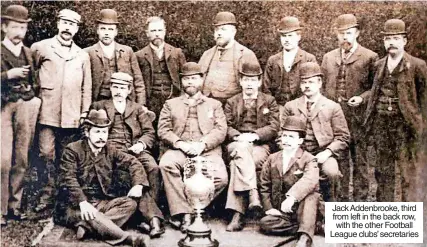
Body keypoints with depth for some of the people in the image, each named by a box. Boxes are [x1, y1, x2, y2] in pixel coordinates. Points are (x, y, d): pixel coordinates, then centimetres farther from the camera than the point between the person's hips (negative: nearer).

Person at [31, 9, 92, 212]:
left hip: (71, 116, 2)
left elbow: (86, 87, 12)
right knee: (47, 155, -6)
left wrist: (84, 113, 8)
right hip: (47, 113, -2)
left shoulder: (82, 55, 11)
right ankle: (47, 196, 2)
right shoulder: (41, 48, 3)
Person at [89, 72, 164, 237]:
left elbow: (149, 133, 14)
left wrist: (141, 144, -8)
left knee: (153, 168, -31)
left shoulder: (138, 109, 23)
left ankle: (151, 216, -33)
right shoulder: (99, 107, 21)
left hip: (135, 149, 2)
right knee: (127, 174, -35)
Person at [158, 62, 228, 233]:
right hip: (179, 149, 1)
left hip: (207, 150, 0)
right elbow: (163, 130, 9)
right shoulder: (171, 104, 23)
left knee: (221, 178, -30)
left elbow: (221, 130, 7)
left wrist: (202, 144, -11)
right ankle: (183, 212, -29)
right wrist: (179, 143, -11)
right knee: (166, 164, -35)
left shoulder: (214, 104, 22)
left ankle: (194, 208, -13)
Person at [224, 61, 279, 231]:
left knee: (237, 165, -32)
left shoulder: (269, 101, 16)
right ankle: (252, 193, -46)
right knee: (241, 149, -37)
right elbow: (226, 127, 7)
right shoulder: (231, 102, 20)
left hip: (260, 145, -1)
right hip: (237, 145, 2)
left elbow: (274, 127, 3)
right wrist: (238, 136, -15)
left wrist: (254, 135, -14)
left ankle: (237, 214, -37)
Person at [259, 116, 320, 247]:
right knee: (264, 224, -25)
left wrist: (292, 197, -47)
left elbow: (310, 180, -30)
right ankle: (309, 226, -19)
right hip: (280, 211, 4)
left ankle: (305, 236, -39)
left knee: (311, 195, -35)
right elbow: (265, 186, 10)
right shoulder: (272, 159, 9)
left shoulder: (308, 159, -7)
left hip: (301, 209, -4)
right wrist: (269, 208, -5)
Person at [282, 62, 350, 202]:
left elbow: (343, 137, 4)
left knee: (331, 172, -32)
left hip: (323, 154, -1)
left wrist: (327, 152, -12)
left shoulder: (333, 107, 7)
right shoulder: (290, 106, 13)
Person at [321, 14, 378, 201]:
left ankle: (360, 197, 13)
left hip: (358, 118, -4)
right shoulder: (328, 58, 13)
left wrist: (362, 98, -15)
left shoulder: (369, 57, -1)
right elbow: (323, 86, 19)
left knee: (359, 159, 3)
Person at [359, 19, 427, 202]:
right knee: (382, 170, 13)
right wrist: (362, 97, 5)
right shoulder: (379, 65, 9)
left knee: (407, 171, 0)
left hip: (404, 123, -5)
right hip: (380, 123, 5)